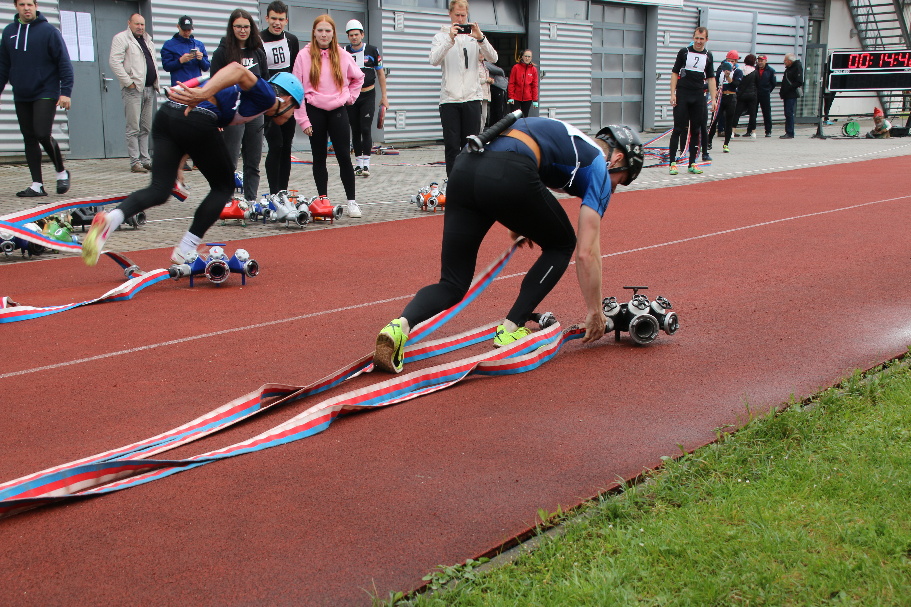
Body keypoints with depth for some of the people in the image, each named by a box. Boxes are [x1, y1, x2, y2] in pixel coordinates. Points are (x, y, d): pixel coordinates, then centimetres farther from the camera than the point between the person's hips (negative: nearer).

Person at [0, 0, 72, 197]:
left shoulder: (49, 31, -5)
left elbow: (64, 63, -6)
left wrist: (65, 92, -13)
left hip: (46, 94, -5)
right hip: (21, 96, 5)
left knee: (43, 134, -15)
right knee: (29, 139, 5)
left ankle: (61, 172, 9)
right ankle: (37, 185, 10)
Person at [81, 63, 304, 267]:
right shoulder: (267, 97, 8)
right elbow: (238, 70, -12)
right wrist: (204, 94, -26)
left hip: (165, 113, 8)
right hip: (197, 121, -8)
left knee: (159, 191, 5)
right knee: (223, 187, 12)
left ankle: (110, 219, -20)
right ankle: (185, 252, 8)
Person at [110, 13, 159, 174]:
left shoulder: (148, 40, 22)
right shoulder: (121, 38, -3)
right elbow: (114, 62, -12)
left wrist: (156, 83, 15)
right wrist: (128, 82, -16)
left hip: (149, 89, 8)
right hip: (133, 89, -8)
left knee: (146, 128, 9)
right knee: (133, 128, -7)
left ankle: (145, 159, 13)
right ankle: (135, 161, -6)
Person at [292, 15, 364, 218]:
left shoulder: (343, 56, 3)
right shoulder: (304, 56, -3)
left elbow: (358, 78, 21)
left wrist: (349, 97, 9)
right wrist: (303, 120, -8)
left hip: (338, 111, 1)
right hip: (315, 112, -1)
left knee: (344, 157, -2)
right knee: (319, 158, 7)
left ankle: (352, 201, 3)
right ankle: (323, 200, 14)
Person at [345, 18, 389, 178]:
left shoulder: (372, 51, 0)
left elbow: (380, 74, 7)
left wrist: (384, 96, 4)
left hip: (368, 95, -2)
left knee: (365, 129, -10)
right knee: (355, 130, 6)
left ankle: (366, 164, -9)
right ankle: (359, 163, 15)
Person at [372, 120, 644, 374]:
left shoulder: (570, 138, 36)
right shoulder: (599, 167, 15)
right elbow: (587, 252, 9)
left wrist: (517, 222, 46)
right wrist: (594, 312, 17)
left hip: (463, 167, 7)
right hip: (510, 175, -7)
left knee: (453, 284, 12)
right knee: (561, 246, 21)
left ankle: (401, 325, -16)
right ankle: (511, 330, 12)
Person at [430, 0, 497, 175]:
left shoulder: (474, 36, 10)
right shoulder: (441, 36, 6)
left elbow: (493, 58, -3)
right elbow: (434, 60, -12)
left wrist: (481, 38, -18)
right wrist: (450, 39, -22)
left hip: (472, 98, 1)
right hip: (449, 99, -1)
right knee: (451, 145, -2)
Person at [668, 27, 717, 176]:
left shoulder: (708, 56, 9)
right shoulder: (684, 52, 2)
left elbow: (711, 78, 11)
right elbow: (675, 73, 2)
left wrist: (713, 99, 4)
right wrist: (673, 94, -6)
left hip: (699, 97, 3)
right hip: (682, 95, -3)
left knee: (696, 130, 6)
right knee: (678, 129, -5)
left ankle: (692, 163, 11)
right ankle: (672, 162, -3)